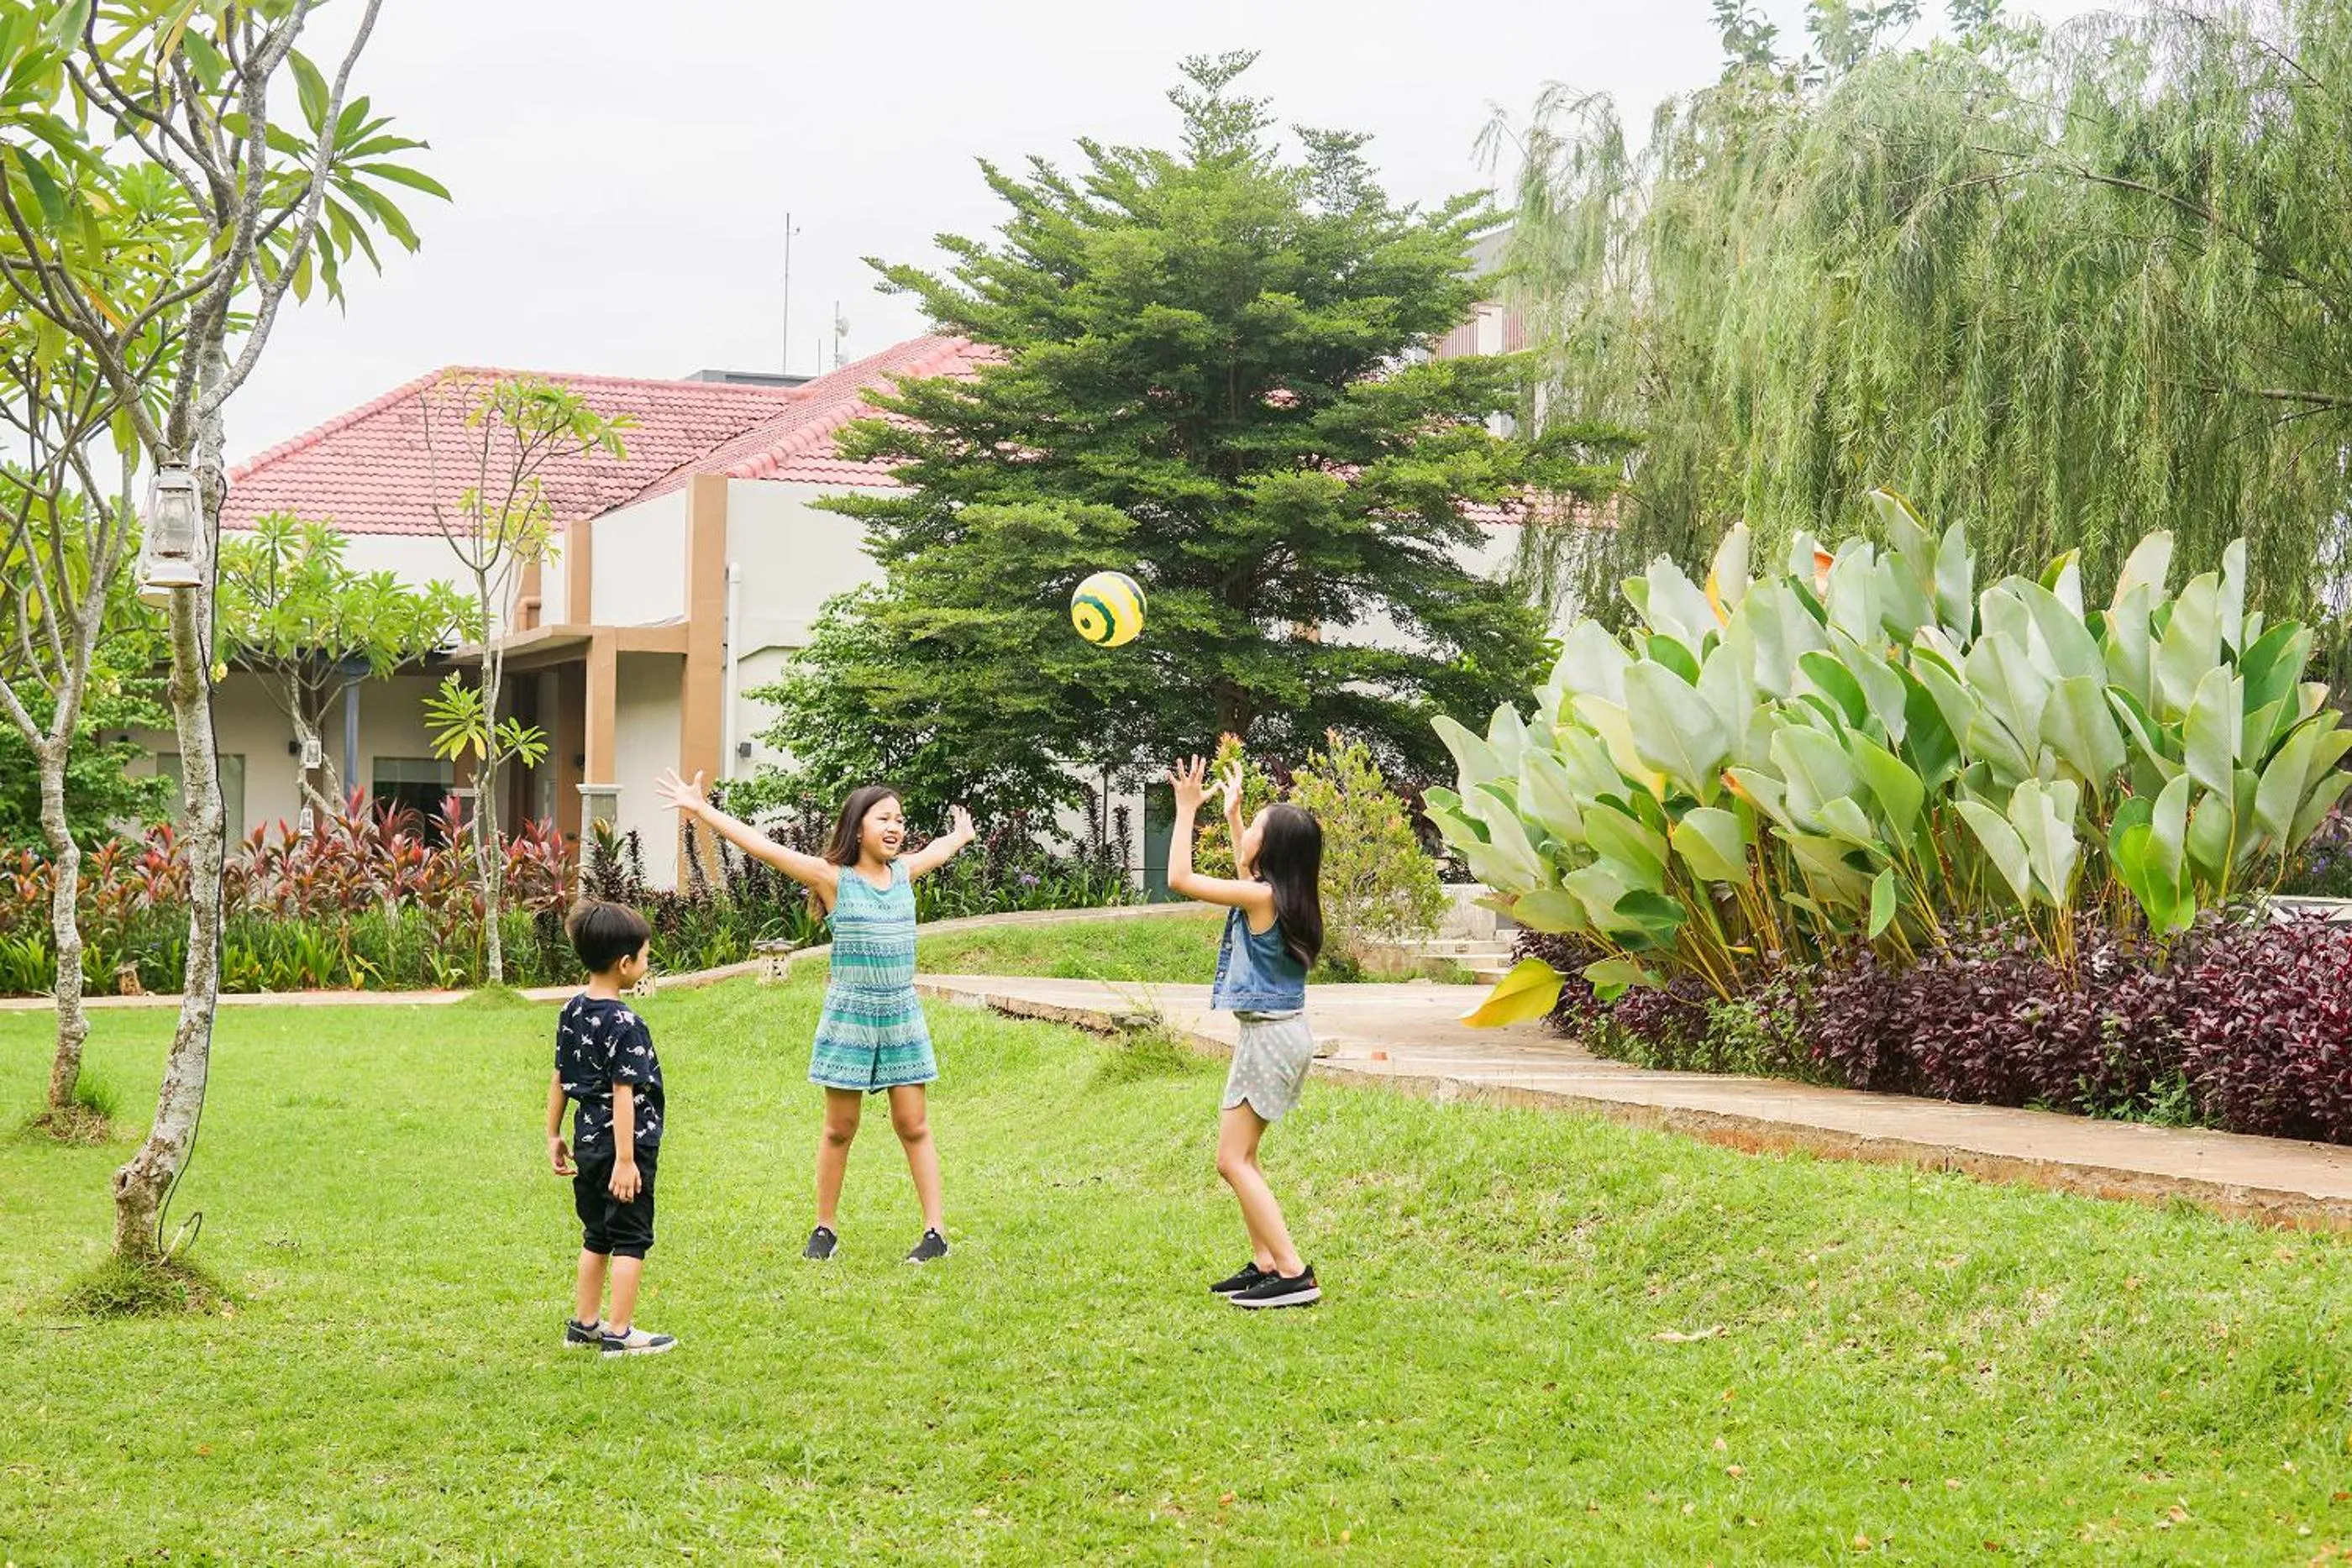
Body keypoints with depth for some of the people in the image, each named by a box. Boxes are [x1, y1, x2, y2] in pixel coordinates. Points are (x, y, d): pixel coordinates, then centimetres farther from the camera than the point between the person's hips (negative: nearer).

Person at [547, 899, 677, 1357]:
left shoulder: (572, 1012, 5)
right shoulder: (624, 1024, -20)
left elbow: (560, 1079, 12)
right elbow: (623, 1093, -22)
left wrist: (554, 1136, 20)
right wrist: (625, 1160, -22)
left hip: (588, 1142, 8)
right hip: (622, 1144, -8)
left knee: (597, 1235, 20)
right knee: (630, 1239, 3)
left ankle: (584, 1324, 26)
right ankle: (620, 1333, 5)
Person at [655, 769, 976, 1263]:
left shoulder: (904, 872, 8)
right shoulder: (833, 878, -6)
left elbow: (940, 850, 32)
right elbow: (762, 846, -13)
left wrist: (962, 834, 51)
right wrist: (700, 810, -18)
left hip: (902, 1017, 3)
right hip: (850, 1015, -3)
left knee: (913, 1126, 4)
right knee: (840, 1129, 5)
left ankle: (936, 1231, 7)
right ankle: (826, 1228, 18)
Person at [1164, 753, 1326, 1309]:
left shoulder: (1262, 897, -19)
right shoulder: (1280, 894, 6)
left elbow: (1180, 878, -15)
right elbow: (1246, 873, 32)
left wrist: (1187, 809, -8)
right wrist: (1230, 813, 30)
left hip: (1271, 1035, -10)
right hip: (1277, 1033, 10)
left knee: (1233, 1160, -7)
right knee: (1240, 1157, 16)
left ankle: (1294, 1274, -12)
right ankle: (1264, 1265, 17)